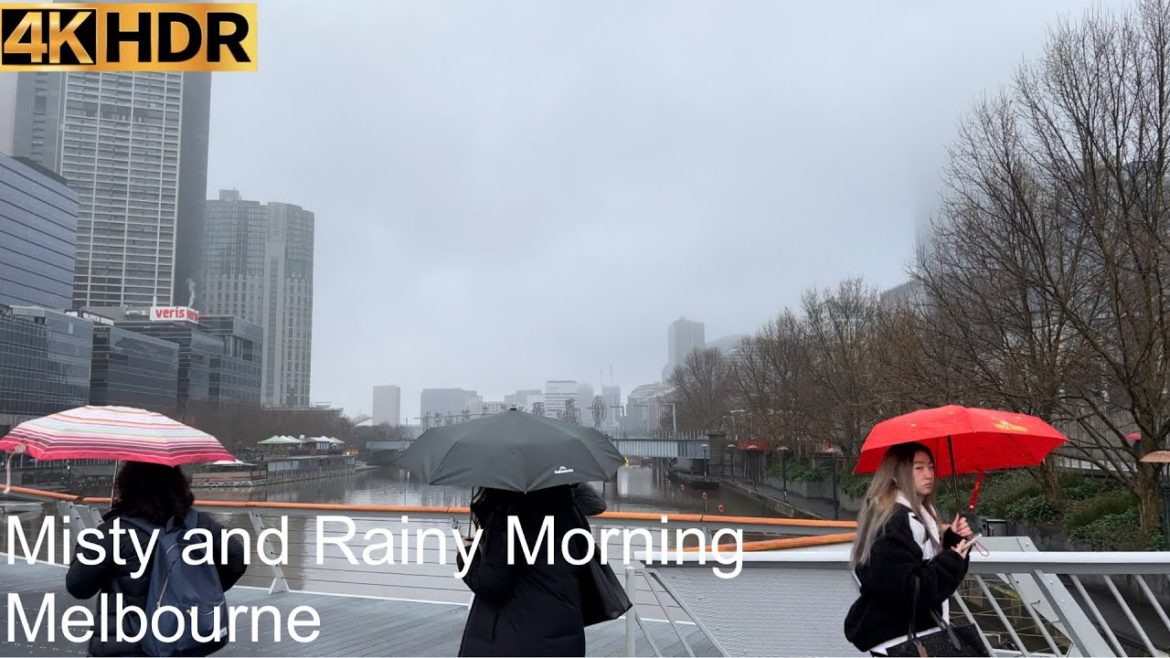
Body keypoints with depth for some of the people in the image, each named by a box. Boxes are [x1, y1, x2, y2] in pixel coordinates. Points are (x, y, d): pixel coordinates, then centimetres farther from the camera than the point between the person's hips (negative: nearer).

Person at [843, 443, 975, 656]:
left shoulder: (919, 514, 12)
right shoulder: (893, 522, -21)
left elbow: (934, 567, 18)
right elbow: (908, 589, -27)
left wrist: (955, 541, 1)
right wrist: (952, 561, -17)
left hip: (916, 634, 10)